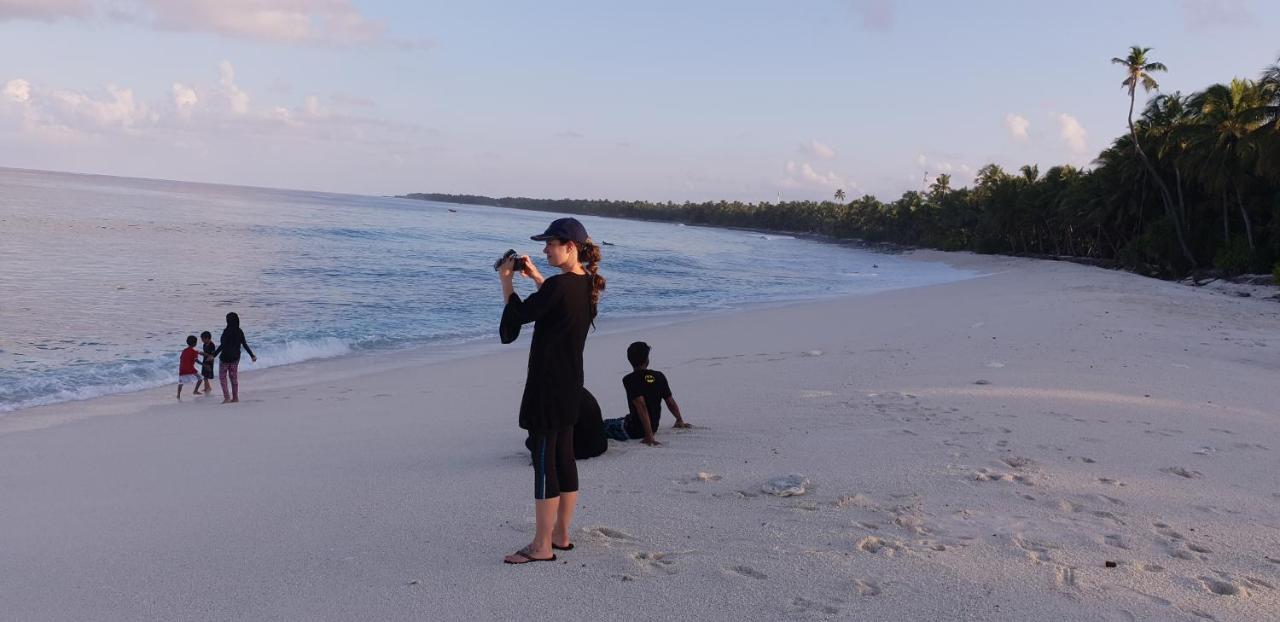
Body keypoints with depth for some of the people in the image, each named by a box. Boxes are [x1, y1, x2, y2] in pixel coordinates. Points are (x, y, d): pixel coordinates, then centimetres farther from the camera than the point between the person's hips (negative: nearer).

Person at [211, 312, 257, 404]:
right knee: (234, 377, 13)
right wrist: (252, 355, 9)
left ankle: (226, 397, -2)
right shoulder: (240, 332, 1)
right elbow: (245, 345, 2)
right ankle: (235, 397, 15)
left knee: (222, 377, 6)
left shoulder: (227, 331, -16)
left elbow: (222, 345, -20)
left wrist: (214, 355, -18)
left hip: (225, 357, -6)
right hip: (235, 357, 6)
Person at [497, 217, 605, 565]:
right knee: (563, 458, 15)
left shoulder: (559, 286, -21)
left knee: (544, 461, -3)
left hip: (548, 386, -9)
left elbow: (518, 315, -14)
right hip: (571, 385, 9)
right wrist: (535, 277, 21)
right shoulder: (586, 285, 8)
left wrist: (506, 281, -1)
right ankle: (560, 535, 25)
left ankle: (542, 546, 4)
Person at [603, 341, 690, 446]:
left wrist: (649, 436, -29)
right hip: (654, 427, 6)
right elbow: (671, 402, 6)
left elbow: (641, 407, -28)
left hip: (634, 431, -6)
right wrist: (680, 421, 24)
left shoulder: (629, 380, -19)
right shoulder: (659, 376, -3)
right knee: (620, 420, 30)